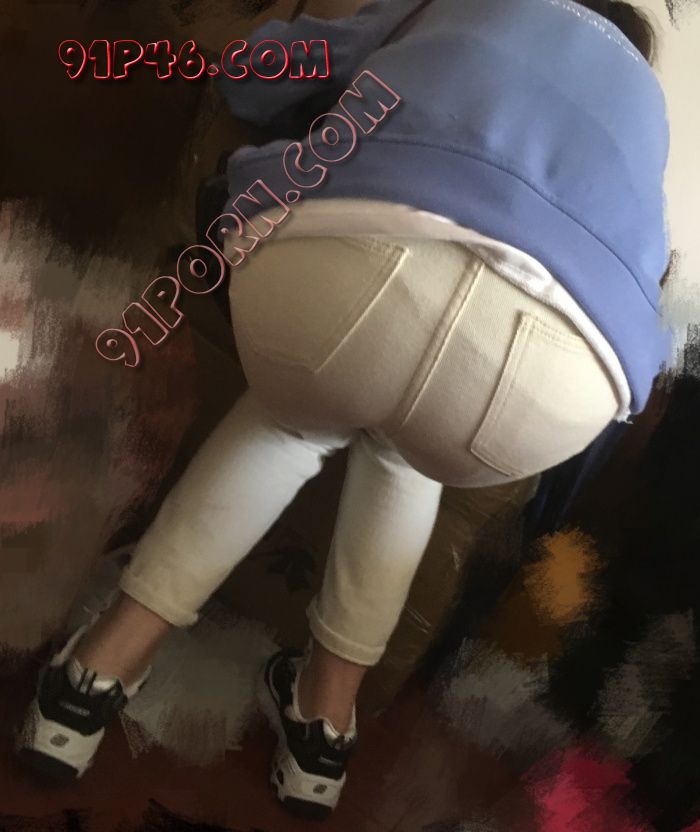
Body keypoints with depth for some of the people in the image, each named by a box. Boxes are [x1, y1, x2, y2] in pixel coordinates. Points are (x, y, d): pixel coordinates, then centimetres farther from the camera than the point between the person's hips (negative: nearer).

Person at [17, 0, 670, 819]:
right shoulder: (640, 96, 42)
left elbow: (255, 78, 44)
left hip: (342, 253, 0)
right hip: (554, 366, 1)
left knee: (295, 417, 34)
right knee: (403, 448, 36)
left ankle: (102, 667, 31)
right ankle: (325, 717, 33)